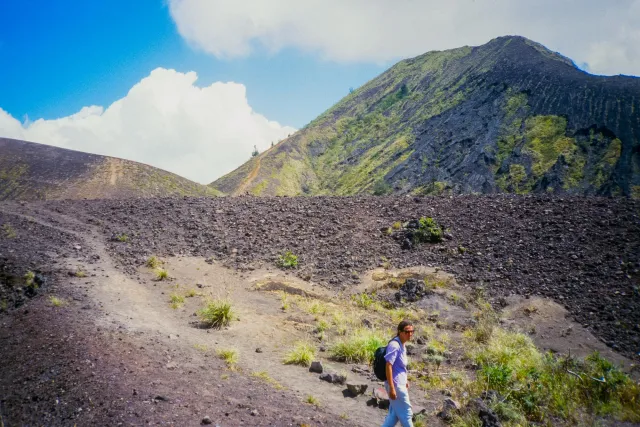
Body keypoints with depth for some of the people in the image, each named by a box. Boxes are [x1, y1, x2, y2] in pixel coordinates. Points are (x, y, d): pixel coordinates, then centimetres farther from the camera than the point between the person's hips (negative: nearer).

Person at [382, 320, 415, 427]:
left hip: (400, 384, 9)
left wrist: (405, 381, 22)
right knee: (406, 413, 5)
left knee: (395, 414, 17)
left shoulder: (402, 345, 8)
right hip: (396, 385, -9)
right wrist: (392, 388, -26)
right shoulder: (394, 345, -21)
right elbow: (388, 366, -25)